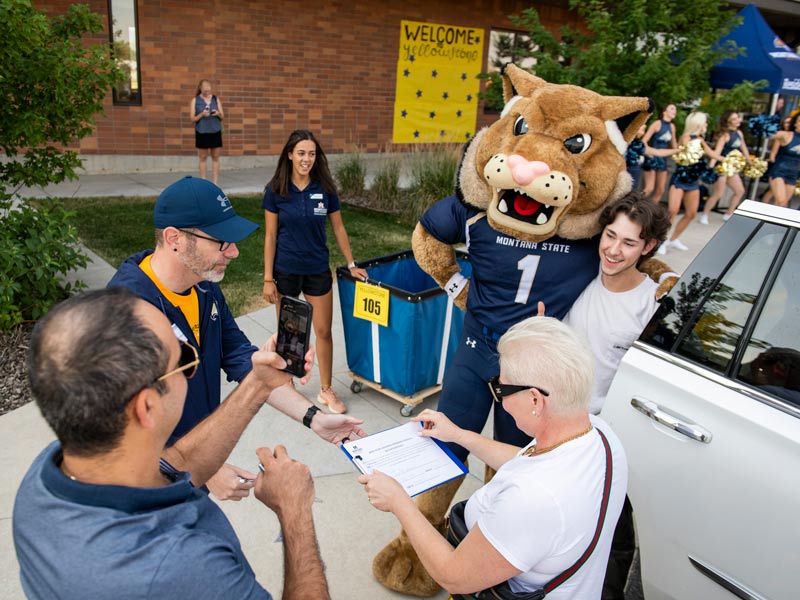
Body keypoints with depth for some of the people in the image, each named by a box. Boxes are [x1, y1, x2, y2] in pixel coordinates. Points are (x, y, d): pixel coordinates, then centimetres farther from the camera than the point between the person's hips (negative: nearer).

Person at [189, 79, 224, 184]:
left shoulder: (216, 99, 10)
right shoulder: (195, 100, 4)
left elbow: (223, 116, 10)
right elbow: (192, 119, 0)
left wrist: (218, 114, -13)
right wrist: (201, 115, -17)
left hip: (215, 132, 2)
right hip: (202, 132, -2)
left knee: (215, 157, 1)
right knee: (203, 158, 0)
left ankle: (215, 182, 4)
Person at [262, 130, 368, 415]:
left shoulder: (325, 189, -4)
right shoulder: (276, 191, -7)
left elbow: (338, 228, 5)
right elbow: (270, 236, -5)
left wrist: (351, 264, 7)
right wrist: (268, 278, -6)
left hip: (318, 270, 1)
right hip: (286, 271, -1)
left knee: (323, 331, 6)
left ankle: (326, 390, 22)